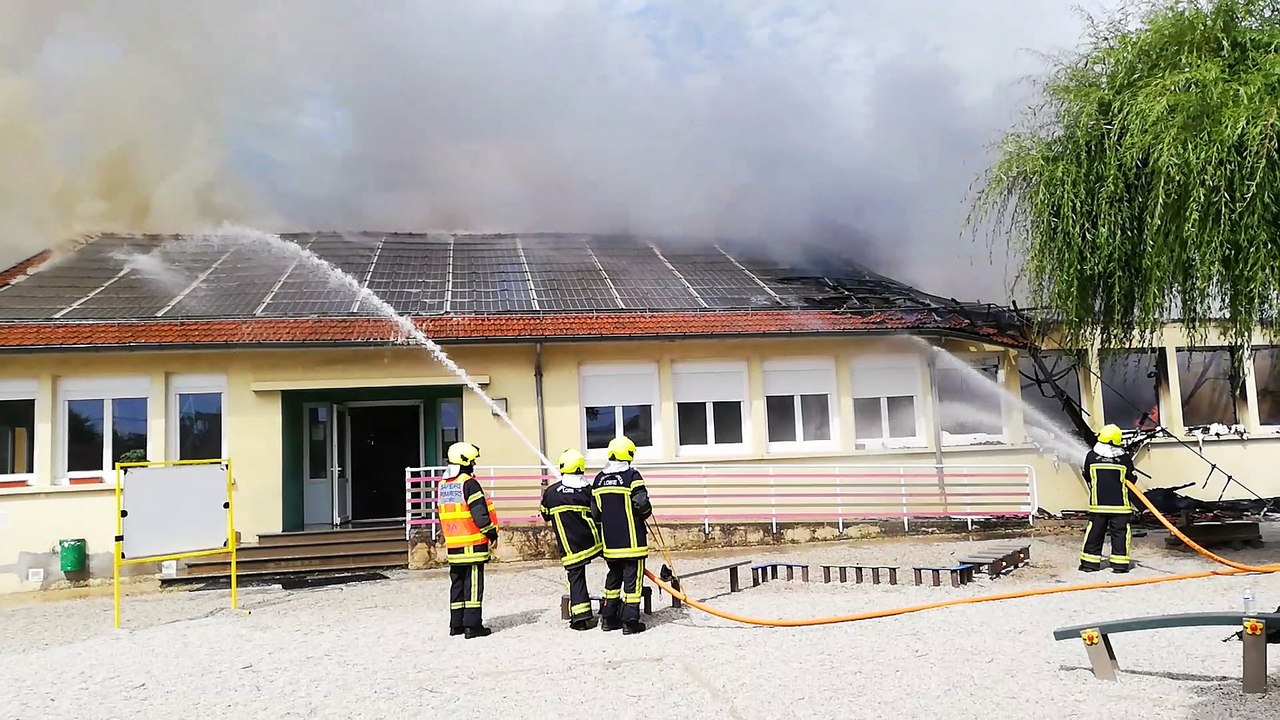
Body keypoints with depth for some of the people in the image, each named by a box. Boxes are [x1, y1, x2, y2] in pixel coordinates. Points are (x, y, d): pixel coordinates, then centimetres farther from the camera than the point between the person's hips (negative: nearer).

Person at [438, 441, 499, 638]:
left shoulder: (443, 485, 12)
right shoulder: (469, 483, -14)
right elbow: (480, 513, -16)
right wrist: (492, 534, -5)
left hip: (452, 545, 8)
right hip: (473, 544, -8)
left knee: (457, 583, 14)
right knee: (473, 585, -4)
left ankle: (456, 624, 18)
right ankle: (472, 625, -3)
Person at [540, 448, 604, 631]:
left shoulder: (551, 492, -3)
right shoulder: (589, 490, -4)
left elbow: (546, 515, 13)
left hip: (569, 547, 1)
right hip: (592, 541, 0)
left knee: (576, 577, 4)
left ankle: (580, 616, 0)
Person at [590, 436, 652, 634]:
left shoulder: (599, 479, 6)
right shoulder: (632, 475, -12)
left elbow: (595, 513, 10)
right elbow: (642, 504, -16)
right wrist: (645, 514, 5)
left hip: (610, 541, 6)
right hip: (631, 540, -6)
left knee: (613, 577, 18)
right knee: (632, 578, 0)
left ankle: (608, 618, 22)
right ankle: (630, 622, 0)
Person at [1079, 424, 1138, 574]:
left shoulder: (1091, 456, -1)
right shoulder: (1125, 458, -5)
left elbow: (1087, 477, 9)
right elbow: (1131, 479, 0)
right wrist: (1134, 474, 22)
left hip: (1098, 503, 2)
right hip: (1120, 504, -1)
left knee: (1094, 532, 7)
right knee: (1120, 532, 5)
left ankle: (1089, 563, 10)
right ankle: (1119, 564, 3)